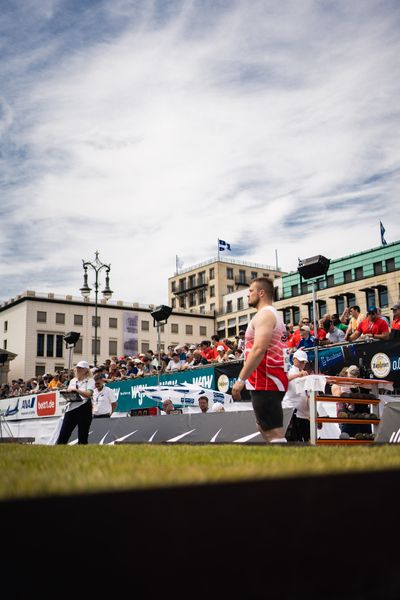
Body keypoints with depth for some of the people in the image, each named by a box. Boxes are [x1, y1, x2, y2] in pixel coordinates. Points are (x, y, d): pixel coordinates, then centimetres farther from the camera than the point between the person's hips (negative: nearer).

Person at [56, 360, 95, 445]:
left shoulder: (90, 380, 2)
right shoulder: (72, 381, 19)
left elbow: (88, 394, -14)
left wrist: (76, 390, -22)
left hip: (84, 409, -5)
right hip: (71, 408, 5)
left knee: (82, 436, 0)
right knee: (63, 434, -1)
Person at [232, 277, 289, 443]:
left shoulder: (264, 314, -11)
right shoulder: (274, 315, 22)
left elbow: (259, 350, -24)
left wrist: (241, 379, -23)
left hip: (265, 382, -11)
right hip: (271, 380, 11)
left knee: (275, 434, -12)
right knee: (265, 428, 20)